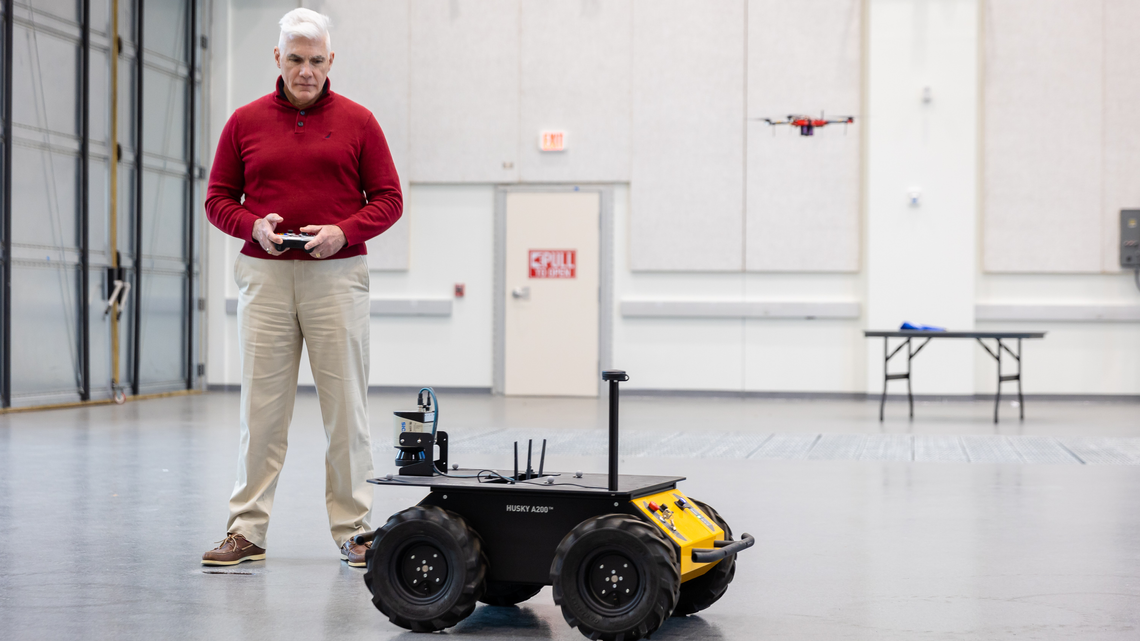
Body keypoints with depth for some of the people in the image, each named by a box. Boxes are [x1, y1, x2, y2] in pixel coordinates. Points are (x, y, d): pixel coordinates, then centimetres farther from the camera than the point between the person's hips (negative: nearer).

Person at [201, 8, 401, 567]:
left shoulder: (357, 122, 4)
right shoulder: (245, 122, 7)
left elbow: (388, 199, 4)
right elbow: (218, 198, 10)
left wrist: (344, 231, -12)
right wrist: (255, 225, -10)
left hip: (337, 276, -1)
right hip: (265, 275, 1)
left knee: (346, 406, 1)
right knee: (260, 406, 2)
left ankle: (352, 530, 9)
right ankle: (246, 530, 8)